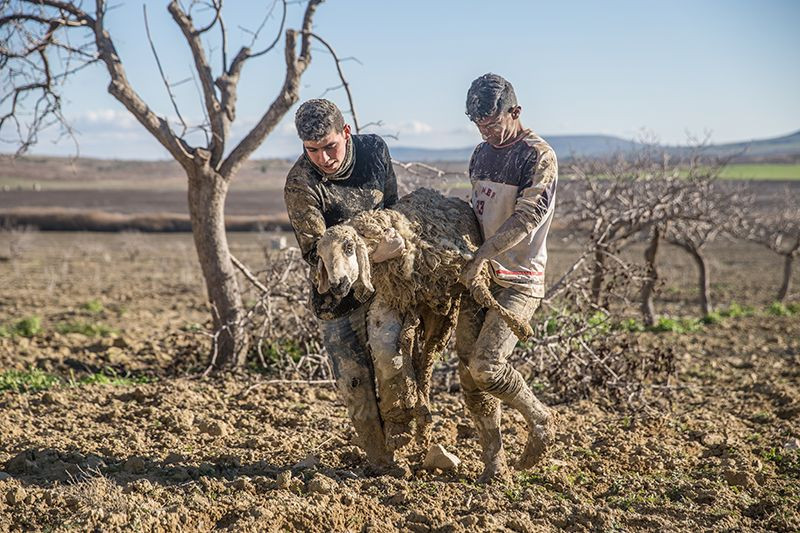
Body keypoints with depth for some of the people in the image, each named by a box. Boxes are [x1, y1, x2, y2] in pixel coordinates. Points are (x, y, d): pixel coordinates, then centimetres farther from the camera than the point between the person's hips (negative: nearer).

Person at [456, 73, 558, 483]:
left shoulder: (538, 156, -10)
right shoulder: (482, 153, 14)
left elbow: (527, 216, -20)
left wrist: (483, 254, -25)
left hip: (519, 280, -7)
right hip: (477, 276, 7)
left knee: (486, 365, -17)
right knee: (468, 371, 2)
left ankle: (539, 419, 10)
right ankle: (493, 459, 12)